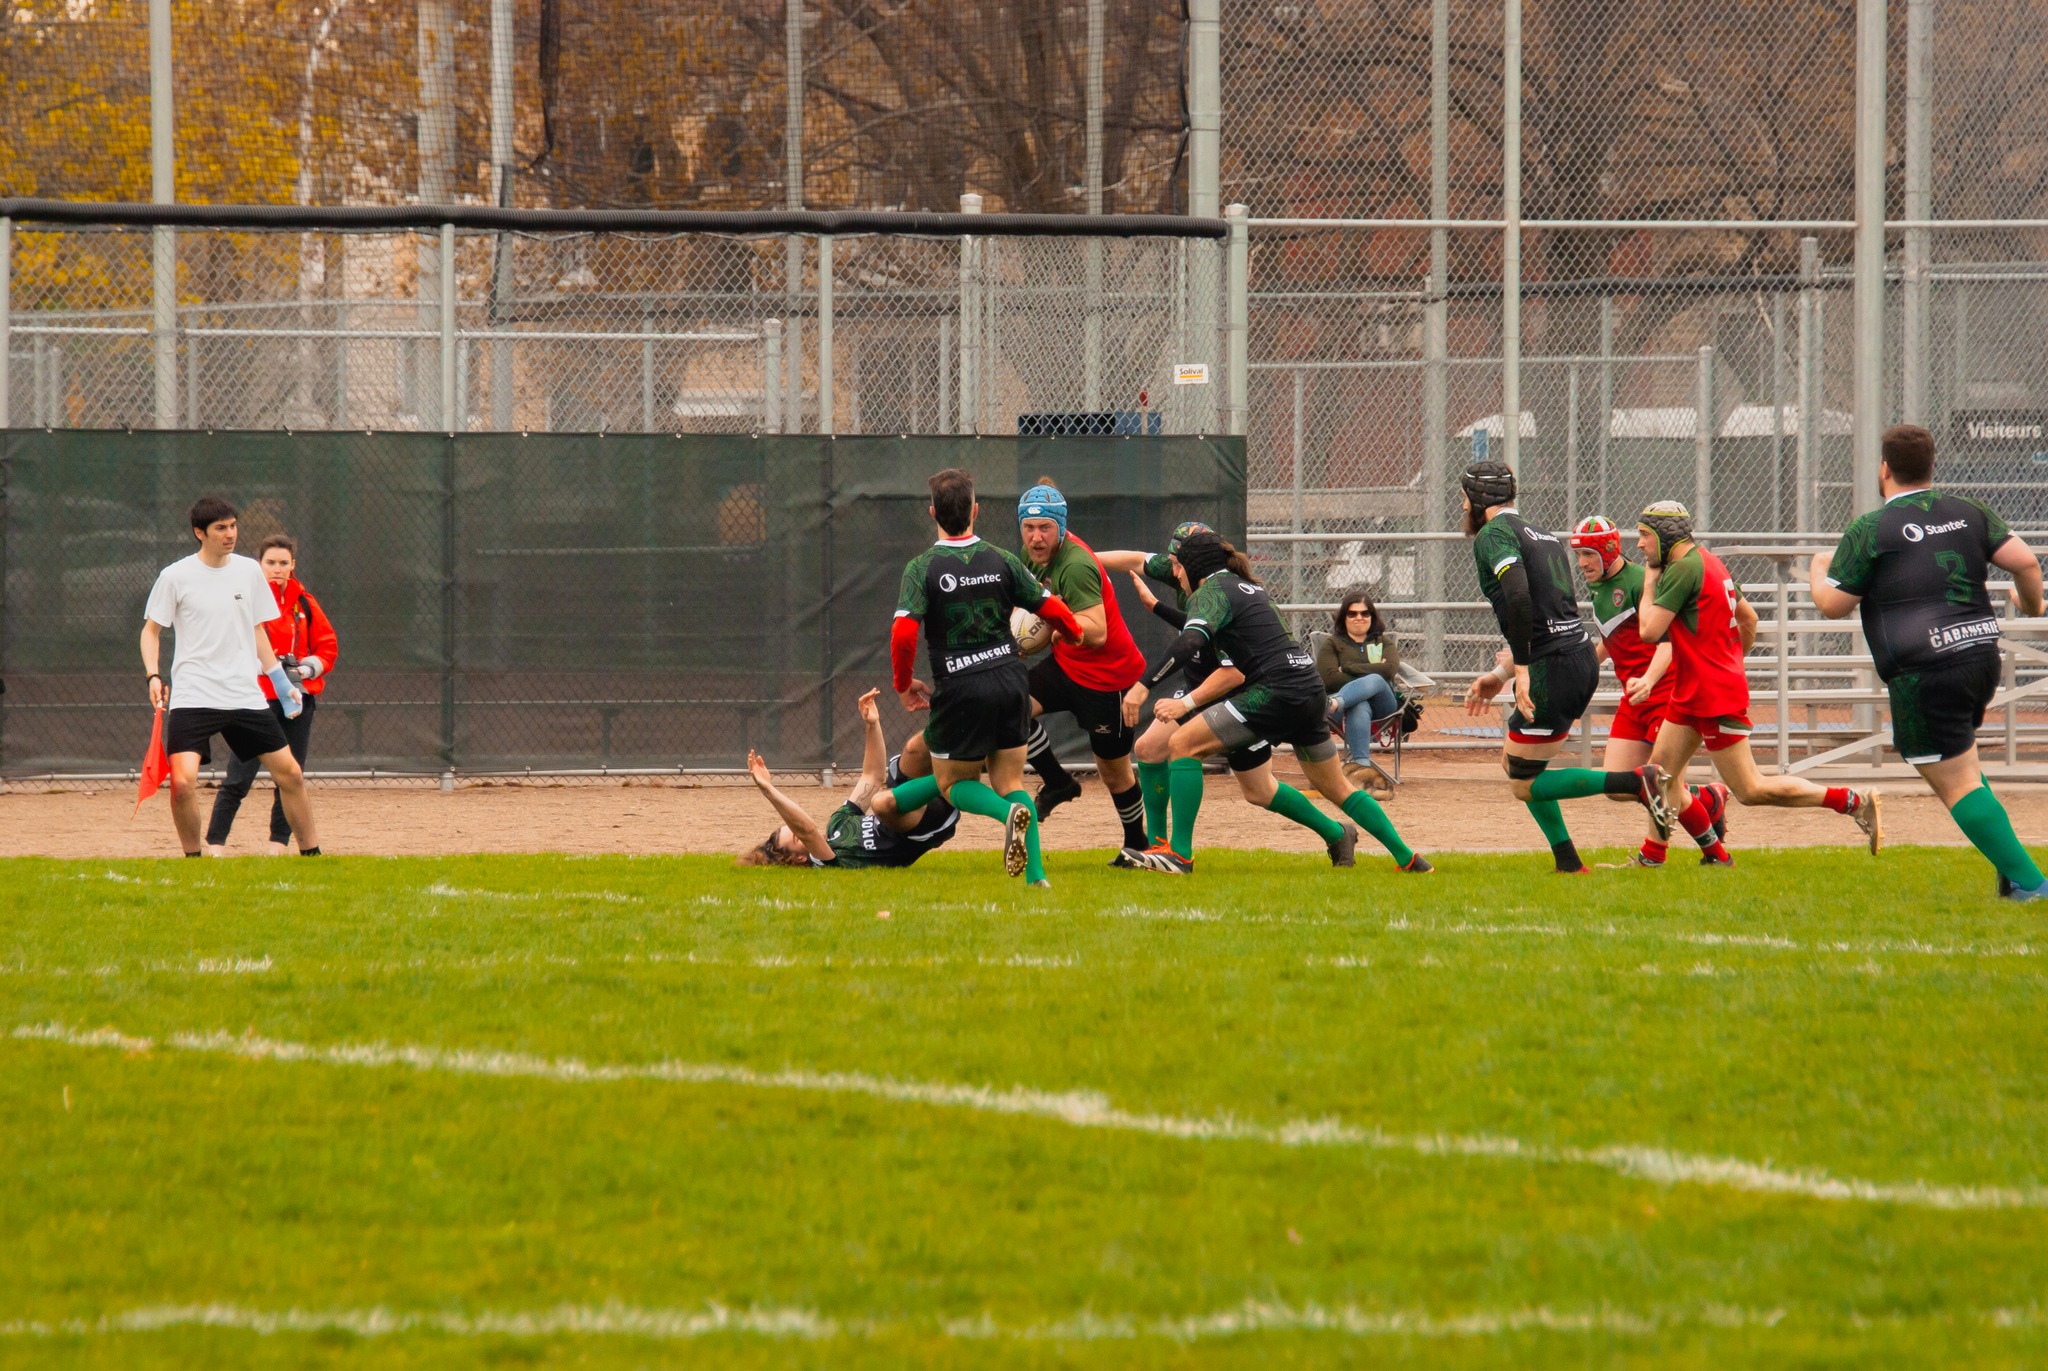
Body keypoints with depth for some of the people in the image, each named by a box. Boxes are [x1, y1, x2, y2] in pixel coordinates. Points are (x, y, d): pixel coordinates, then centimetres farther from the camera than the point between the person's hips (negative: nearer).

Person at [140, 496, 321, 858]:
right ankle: (193, 858, 1)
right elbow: (151, 630, 5)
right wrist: (154, 675, -10)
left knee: (290, 773, 2)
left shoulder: (249, 571, 8)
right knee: (182, 782, -19)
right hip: (192, 696, -4)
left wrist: (281, 682, 16)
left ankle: (311, 854, 17)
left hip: (245, 697, 4)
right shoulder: (175, 577, -3)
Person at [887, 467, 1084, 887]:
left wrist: (903, 685, 0)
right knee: (1011, 781, 14)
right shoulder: (1002, 561, 1)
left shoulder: (921, 569, -7)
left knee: (953, 783, 15)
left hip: (960, 689, -3)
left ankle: (1008, 812, -18)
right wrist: (1073, 635, 27)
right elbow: (1051, 610, 3)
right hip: (1010, 678, 3)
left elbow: (903, 633, -17)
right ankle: (1036, 875, -4)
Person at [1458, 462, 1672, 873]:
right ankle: (1567, 863, 17)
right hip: (1584, 659, 9)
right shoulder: (1544, 536, 21)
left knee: (1525, 784, 1)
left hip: (1553, 670, -9)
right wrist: (1501, 676, 29)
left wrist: (1522, 669, -23)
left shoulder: (1492, 535, -6)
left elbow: (1518, 597, -24)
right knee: (1513, 762, 22)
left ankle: (1635, 782, -13)